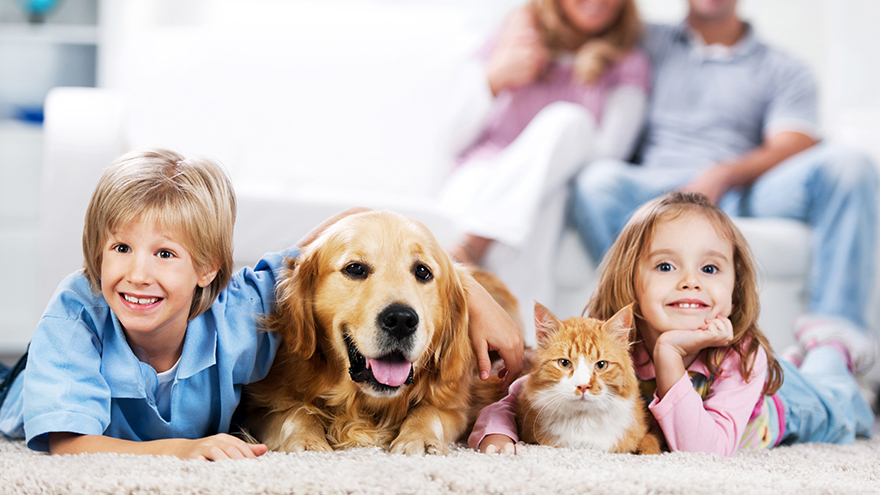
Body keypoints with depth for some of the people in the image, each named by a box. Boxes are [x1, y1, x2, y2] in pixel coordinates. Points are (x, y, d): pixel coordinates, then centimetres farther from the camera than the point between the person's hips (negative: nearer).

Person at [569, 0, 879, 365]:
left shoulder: (784, 71, 22)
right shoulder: (648, 43, 27)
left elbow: (791, 149, 4)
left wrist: (722, 175, -15)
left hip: (737, 194, 0)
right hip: (655, 187, 0)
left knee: (848, 164, -26)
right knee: (598, 180, -35)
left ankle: (834, 334, -37)